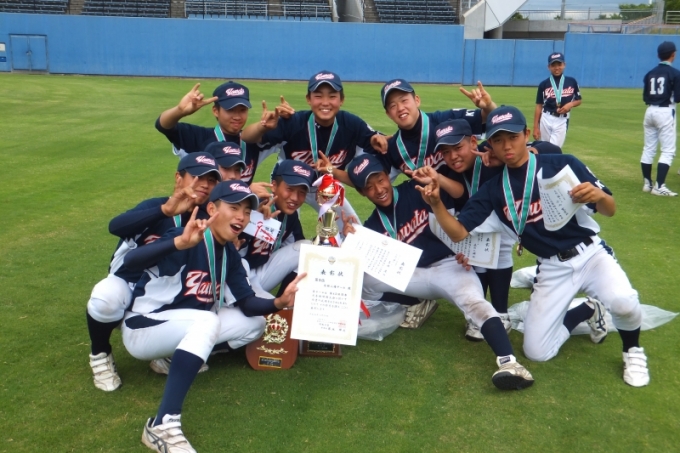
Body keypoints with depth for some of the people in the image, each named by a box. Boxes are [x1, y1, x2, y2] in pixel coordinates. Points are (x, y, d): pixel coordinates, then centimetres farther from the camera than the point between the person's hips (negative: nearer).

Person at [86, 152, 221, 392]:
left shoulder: (208, 219, -5)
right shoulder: (156, 206, -18)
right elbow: (115, 226, -39)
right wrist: (165, 211, -54)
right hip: (130, 284, -4)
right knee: (106, 297, -35)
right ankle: (100, 353, -4)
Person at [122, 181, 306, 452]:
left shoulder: (230, 254, 1)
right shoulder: (189, 239, -23)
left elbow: (247, 303, -3)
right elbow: (130, 261, -39)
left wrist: (279, 302, -23)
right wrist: (180, 243, -55)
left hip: (185, 327, 8)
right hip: (143, 328, -8)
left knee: (255, 323, 0)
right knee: (208, 319, -36)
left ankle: (177, 356, 0)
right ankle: (163, 425, -39)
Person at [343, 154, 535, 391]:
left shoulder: (416, 190, -3)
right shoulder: (372, 226, 6)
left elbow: (461, 193, -11)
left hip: (448, 266, -4)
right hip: (413, 275, 4)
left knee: (473, 301, -33)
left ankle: (508, 362, -45)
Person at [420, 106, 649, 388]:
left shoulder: (563, 165, -8)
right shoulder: (493, 190, 0)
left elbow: (610, 211, -7)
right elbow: (458, 233, -4)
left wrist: (598, 196, -30)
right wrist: (436, 204, -21)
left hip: (589, 254, -3)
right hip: (551, 269, 3)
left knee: (622, 302, -33)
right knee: (536, 352, -2)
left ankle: (632, 351, 3)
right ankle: (586, 311, 25)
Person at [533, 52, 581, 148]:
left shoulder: (572, 82, 3)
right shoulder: (543, 84, 1)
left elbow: (578, 101, 14)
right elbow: (539, 106, 2)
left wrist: (570, 104, -10)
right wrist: (535, 127, -2)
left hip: (562, 120, -1)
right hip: (545, 119, 1)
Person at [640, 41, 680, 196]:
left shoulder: (650, 74, 7)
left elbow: (645, 97, 10)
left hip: (650, 111, 6)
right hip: (665, 112, -6)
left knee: (648, 148, 11)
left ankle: (647, 183, 16)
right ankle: (659, 186, -11)